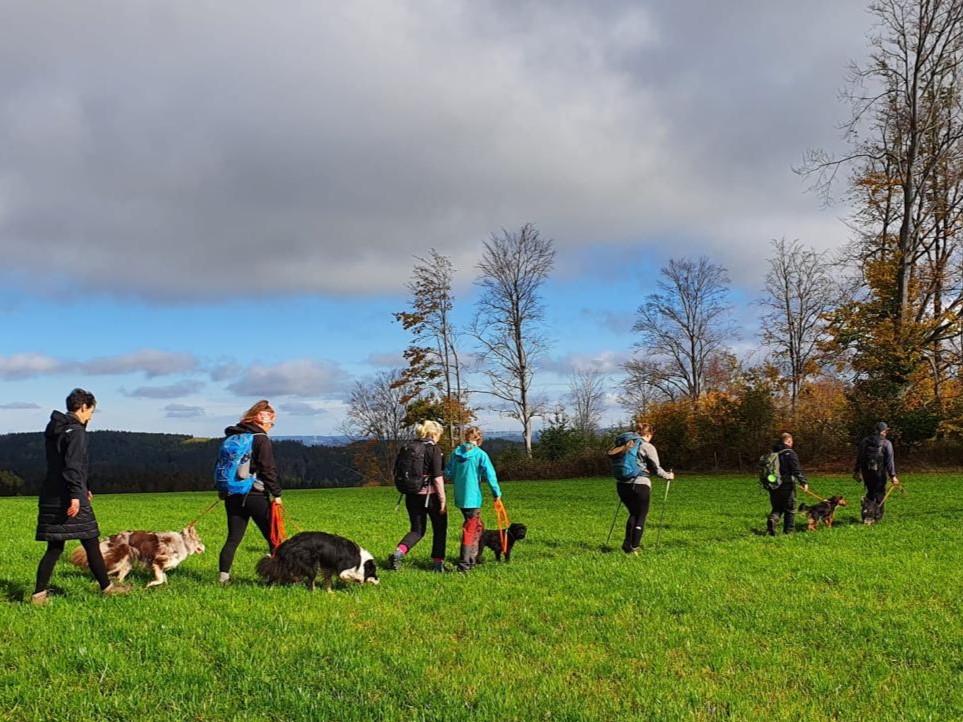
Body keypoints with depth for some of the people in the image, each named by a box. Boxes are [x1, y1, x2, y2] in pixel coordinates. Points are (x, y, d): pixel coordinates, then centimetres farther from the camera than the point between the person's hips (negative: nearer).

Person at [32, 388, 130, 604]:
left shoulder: (53, 430, 17)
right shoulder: (76, 431, -12)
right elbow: (73, 465, -20)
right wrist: (76, 495, -22)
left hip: (51, 497, 8)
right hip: (69, 499, -8)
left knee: (54, 547, 10)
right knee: (91, 543, 4)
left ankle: (39, 594, 4)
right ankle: (106, 587, 14)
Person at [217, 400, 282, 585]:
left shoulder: (232, 436, 12)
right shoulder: (261, 439, -10)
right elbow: (268, 470, -14)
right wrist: (276, 493, -9)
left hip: (233, 495, 6)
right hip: (255, 495, -6)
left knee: (233, 538, 9)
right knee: (273, 536, 2)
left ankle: (223, 576, 3)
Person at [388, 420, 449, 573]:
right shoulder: (434, 449, -10)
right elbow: (437, 477, -16)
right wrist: (443, 500, -13)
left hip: (412, 495, 5)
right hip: (431, 495, -5)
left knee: (417, 530, 14)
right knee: (440, 529, 13)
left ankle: (398, 552, -10)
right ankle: (437, 563, 15)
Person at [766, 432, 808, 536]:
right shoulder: (790, 453, -11)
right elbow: (797, 470, -19)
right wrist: (803, 482, -18)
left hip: (774, 487, 5)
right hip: (787, 486, -5)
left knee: (776, 508, 14)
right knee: (790, 509, 9)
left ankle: (772, 519, -15)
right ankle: (788, 531, 12)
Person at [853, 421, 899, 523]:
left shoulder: (865, 441, 4)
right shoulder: (886, 443, -7)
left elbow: (859, 457, 8)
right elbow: (889, 461, -13)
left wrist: (856, 471, 16)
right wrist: (893, 475, -13)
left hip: (866, 472, 3)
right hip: (880, 472, -3)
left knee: (870, 493, 18)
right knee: (880, 493, 13)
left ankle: (866, 514, 3)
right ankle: (877, 516, 16)